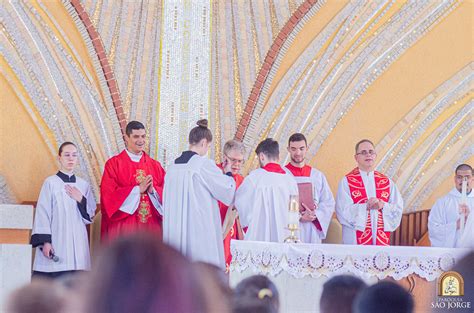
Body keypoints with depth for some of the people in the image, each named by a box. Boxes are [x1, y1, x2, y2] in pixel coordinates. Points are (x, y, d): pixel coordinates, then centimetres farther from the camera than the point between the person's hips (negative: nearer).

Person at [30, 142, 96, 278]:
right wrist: (45, 241, -11)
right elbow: (42, 213, -4)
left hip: (77, 242, 4)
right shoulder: (50, 183, -1)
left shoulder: (83, 185, 11)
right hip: (55, 242, -4)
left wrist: (81, 200, -6)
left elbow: (90, 216, 12)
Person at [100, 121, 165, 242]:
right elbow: (109, 196, -7)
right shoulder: (114, 164, 2)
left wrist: (152, 190, -11)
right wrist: (138, 189, -12)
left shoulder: (155, 166, 13)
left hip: (151, 228, 3)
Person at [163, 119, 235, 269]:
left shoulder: (174, 165, 7)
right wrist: (228, 173, 13)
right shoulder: (204, 164, -12)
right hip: (201, 227, -7)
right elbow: (228, 191, -5)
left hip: (176, 229, 7)